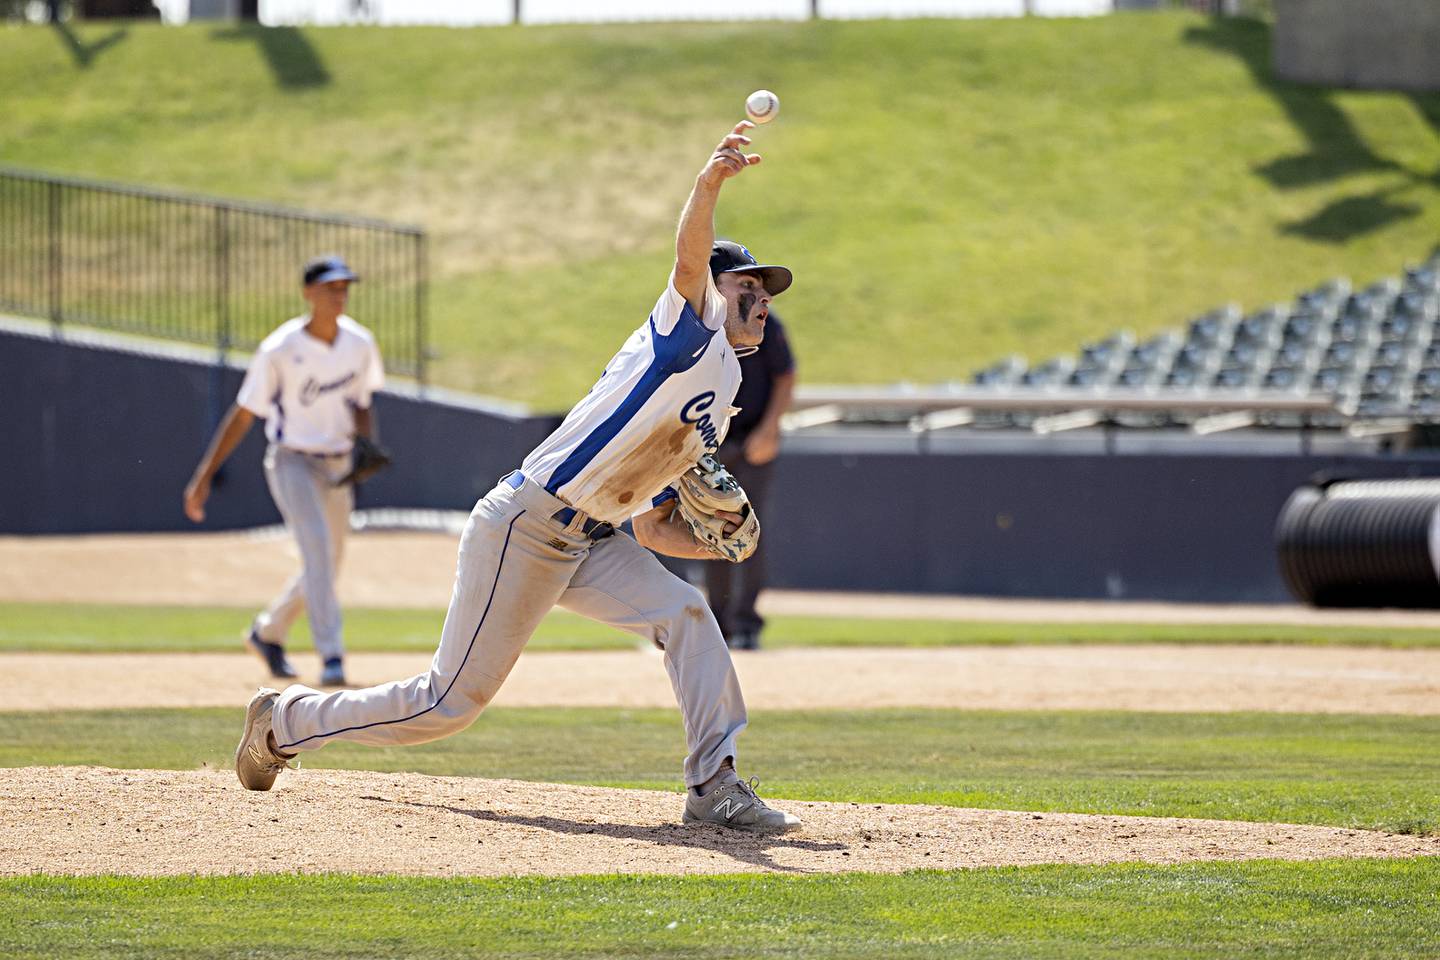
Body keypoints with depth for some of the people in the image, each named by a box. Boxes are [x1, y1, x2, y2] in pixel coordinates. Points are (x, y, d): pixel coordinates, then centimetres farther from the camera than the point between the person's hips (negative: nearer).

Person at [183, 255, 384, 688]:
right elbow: (242, 416, -10)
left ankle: (268, 632, 37)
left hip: (336, 468, 6)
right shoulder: (280, 350, -15)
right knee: (317, 547, -23)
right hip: (292, 463, -6)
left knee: (324, 567, 12)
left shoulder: (359, 344, 0)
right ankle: (331, 656, -26)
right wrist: (204, 477, -11)